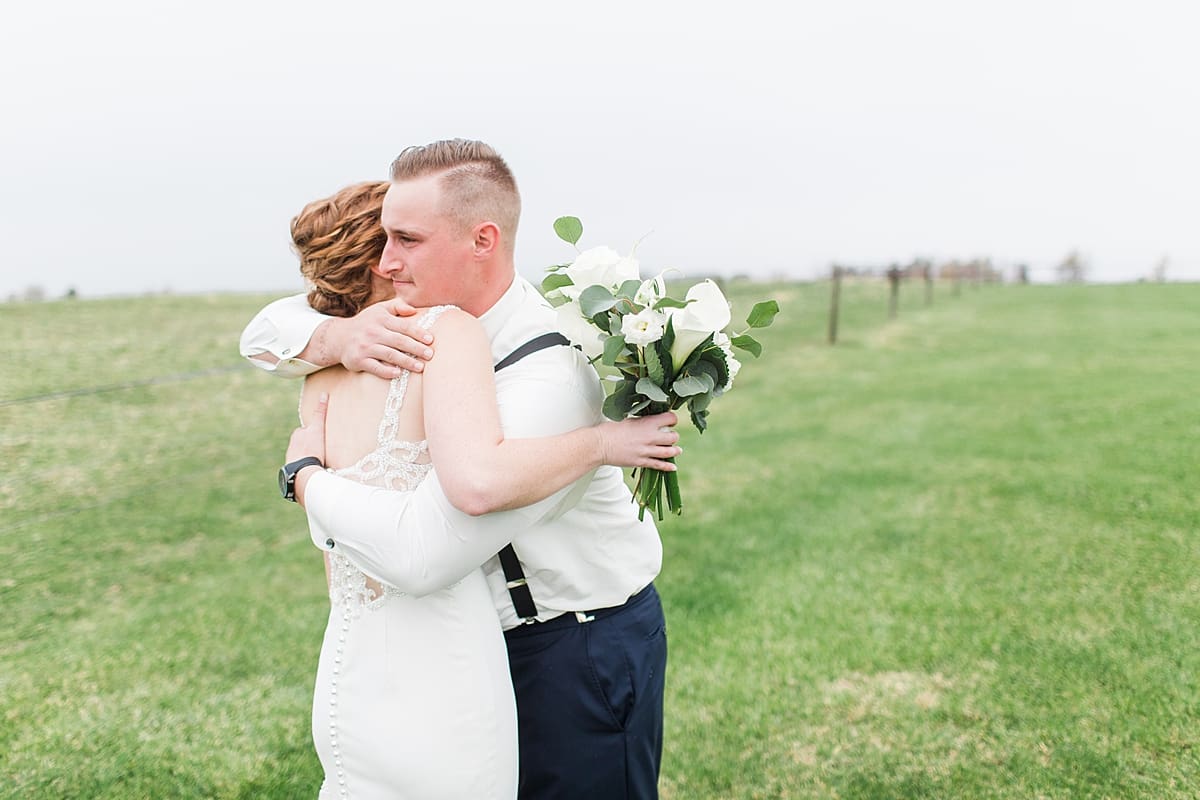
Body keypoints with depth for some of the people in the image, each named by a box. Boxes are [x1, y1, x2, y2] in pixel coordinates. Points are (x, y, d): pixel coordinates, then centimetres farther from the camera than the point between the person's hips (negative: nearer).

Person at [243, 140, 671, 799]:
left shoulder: (549, 378, -31)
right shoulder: (424, 320, -5)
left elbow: (417, 552, -38)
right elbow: (265, 334, 3)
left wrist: (307, 474, -20)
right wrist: (337, 338, -20)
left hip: (584, 646, -7)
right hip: (494, 635, 8)